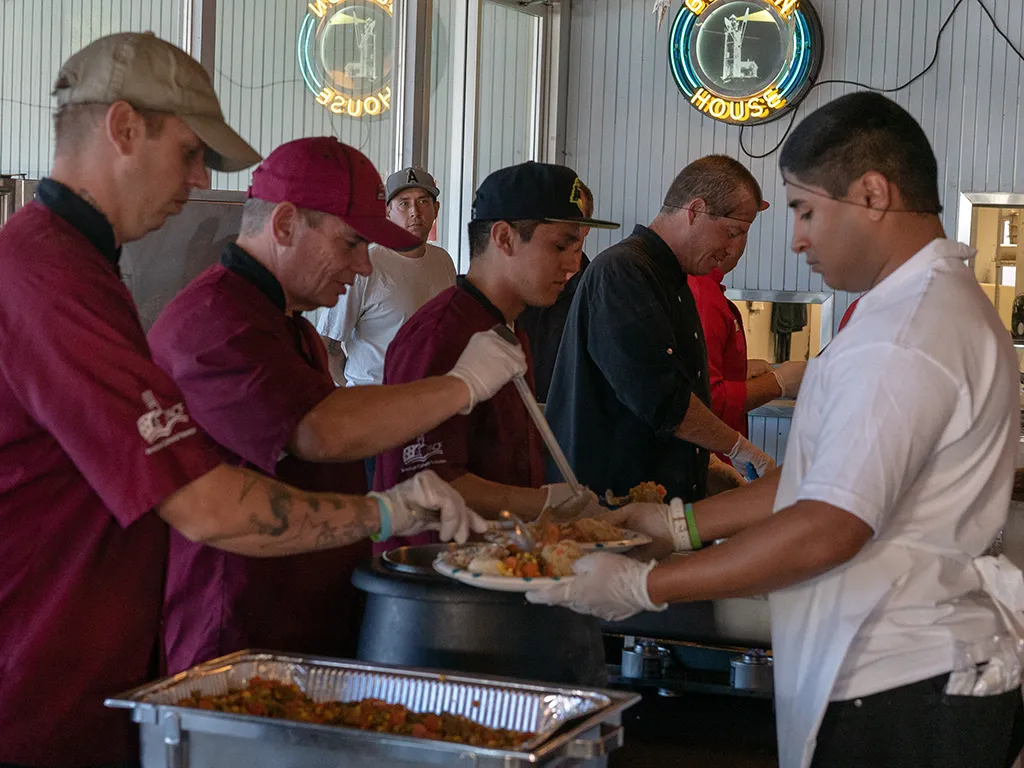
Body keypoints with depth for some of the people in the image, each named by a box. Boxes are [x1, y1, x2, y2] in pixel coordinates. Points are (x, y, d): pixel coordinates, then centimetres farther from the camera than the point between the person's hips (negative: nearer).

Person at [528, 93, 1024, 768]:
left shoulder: (905, 339, -21)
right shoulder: (943, 303, 15)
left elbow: (826, 530, -24)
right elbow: (827, 479, 16)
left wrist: (643, 586, -18)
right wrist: (678, 524, 11)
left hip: (900, 703, -10)